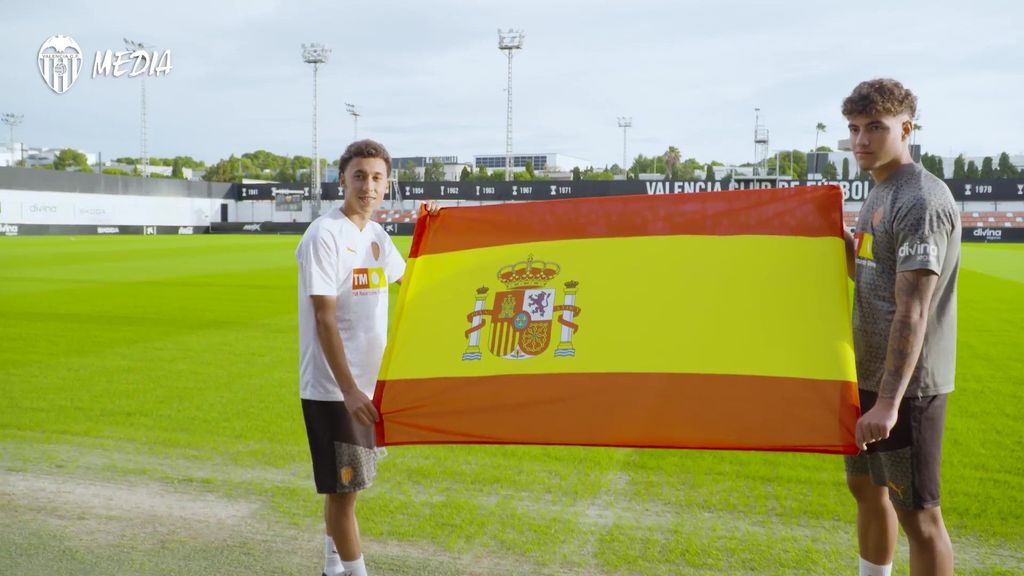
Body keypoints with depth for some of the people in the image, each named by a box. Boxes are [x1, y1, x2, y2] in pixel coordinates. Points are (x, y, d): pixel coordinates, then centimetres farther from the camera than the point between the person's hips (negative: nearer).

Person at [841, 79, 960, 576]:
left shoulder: (922, 202, -18)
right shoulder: (878, 194, 11)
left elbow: (912, 312, -24)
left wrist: (889, 401, -28)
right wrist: (839, 238, 6)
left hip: (908, 384, -9)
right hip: (867, 374, 9)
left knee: (916, 510, 1)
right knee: (866, 487, 21)